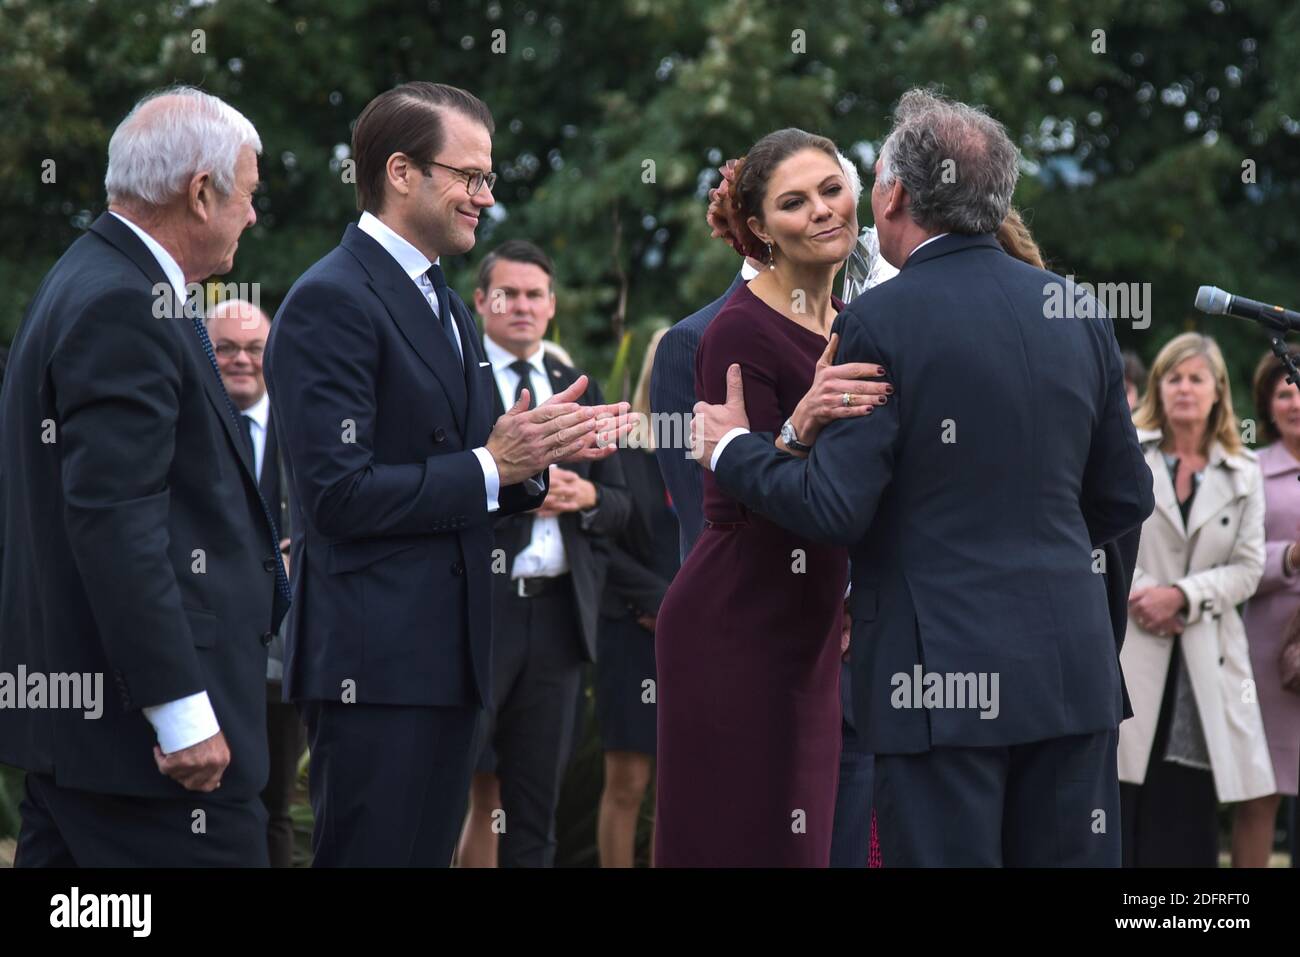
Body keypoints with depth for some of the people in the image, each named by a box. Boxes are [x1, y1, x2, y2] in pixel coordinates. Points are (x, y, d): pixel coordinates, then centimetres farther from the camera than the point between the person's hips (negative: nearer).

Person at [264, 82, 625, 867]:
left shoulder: (447, 309, 19)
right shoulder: (331, 303, -12)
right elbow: (339, 494, -19)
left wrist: (533, 455, 1)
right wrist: (490, 466, -16)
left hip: (448, 654, 9)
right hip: (375, 660, -9)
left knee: (430, 852, 11)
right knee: (375, 854, -8)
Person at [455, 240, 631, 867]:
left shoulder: (581, 391, 17)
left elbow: (621, 505, 15)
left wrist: (587, 496, -6)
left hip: (559, 610, 5)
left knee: (535, 804, 7)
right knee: (451, 787, -8)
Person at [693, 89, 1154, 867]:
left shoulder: (883, 322, -10)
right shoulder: (1079, 311, 6)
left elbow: (834, 510, -12)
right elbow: (1125, 500, 12)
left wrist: (732, 449, 4)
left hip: (944, 676, -5)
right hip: (1073, 661, 5)